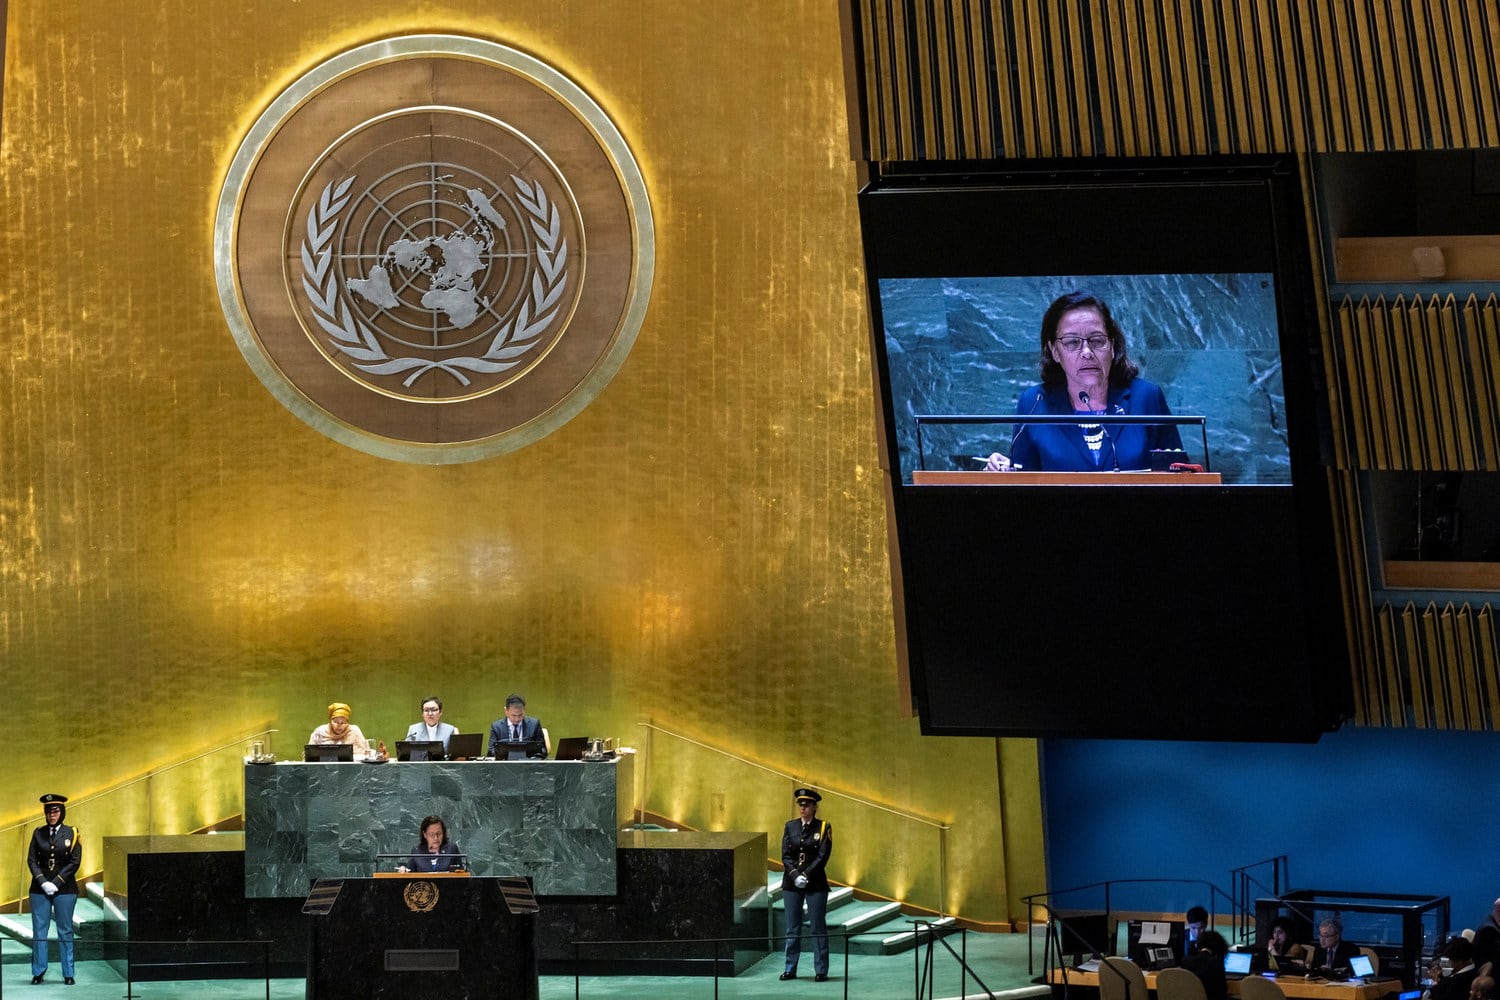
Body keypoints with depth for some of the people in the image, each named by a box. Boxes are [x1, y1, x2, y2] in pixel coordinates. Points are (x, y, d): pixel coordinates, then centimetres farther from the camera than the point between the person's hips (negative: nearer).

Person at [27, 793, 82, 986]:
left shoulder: (71, 833, 1)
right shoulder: (38, 833, 6)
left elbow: (75, 862, -4)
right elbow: (31, 860, 2)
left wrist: (56, 883, -12)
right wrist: (43, 882, -11)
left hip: (64, 889, -2)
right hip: (40, 889, 2)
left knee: (65, 932, 2)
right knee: (39, 931, 3)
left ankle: (68, 974, 6)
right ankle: (39, 972, 11)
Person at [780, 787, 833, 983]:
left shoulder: (823, 827, -1)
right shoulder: (790, 826, 7)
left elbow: (823, 856, -8)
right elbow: (785, 855, 1)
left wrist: (806, 875, -17)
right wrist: (795, 874, -14)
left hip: (815, 883, -3)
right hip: (791, 883, 3)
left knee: (818, 927, 1)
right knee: (792, 928, 6)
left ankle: (821, 970, 5)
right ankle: (790, 969, 13)